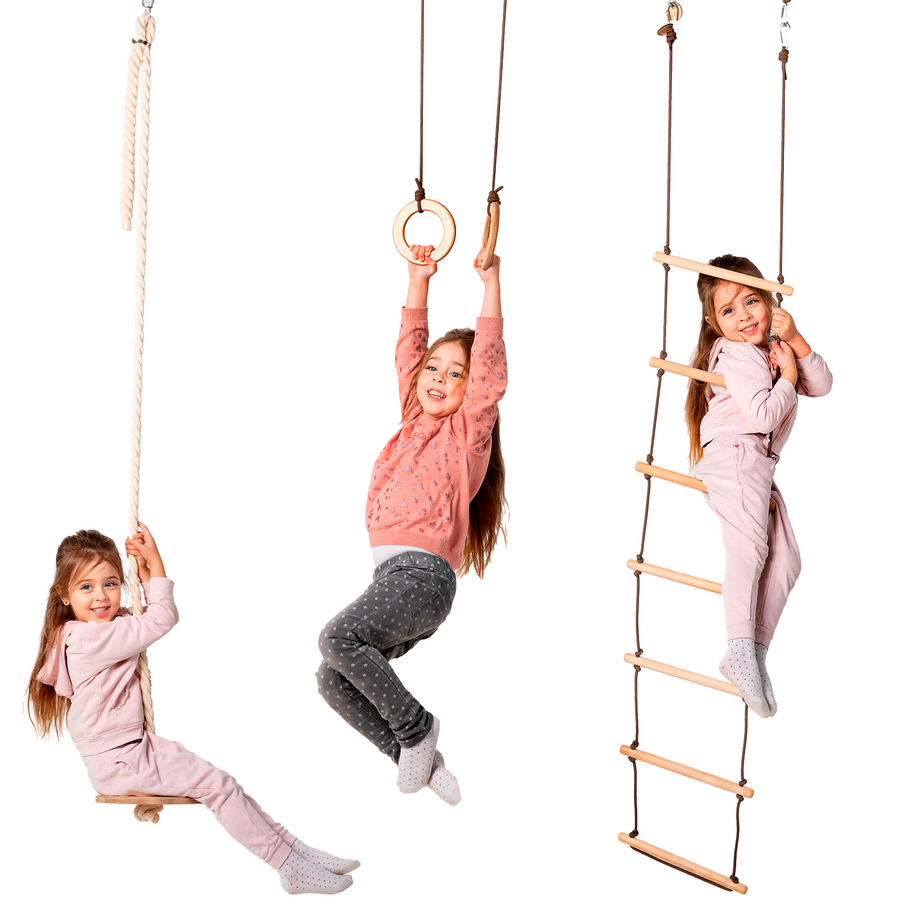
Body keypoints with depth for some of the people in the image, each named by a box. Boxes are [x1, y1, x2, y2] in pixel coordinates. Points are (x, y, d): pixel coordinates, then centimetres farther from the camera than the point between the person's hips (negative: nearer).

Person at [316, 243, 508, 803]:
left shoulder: (469, 428, 2)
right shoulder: (418, 420, 20)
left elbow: (492, 367, -10)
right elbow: (408, 350, 23)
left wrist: (491, 284, -12)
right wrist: (420, 280, 18)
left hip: (424, 574, -8)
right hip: (394, 575, 8)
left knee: (338, 637, -28)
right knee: (334, 679, 2)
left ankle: (416, 724, -8)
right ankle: (417, 757, 12)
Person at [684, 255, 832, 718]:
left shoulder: (774, 349, 23)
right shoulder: (739, 356, -6)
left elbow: (821, 385, 14)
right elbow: (763, 414, -18)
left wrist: (795, 340, 2)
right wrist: (787, 377, -3)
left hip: (759, 468, 10)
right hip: (734, 455, -10)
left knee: (785, 559, 1)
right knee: (748, 544, -27)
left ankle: (754, 652, 0)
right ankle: (740, 649, -37)